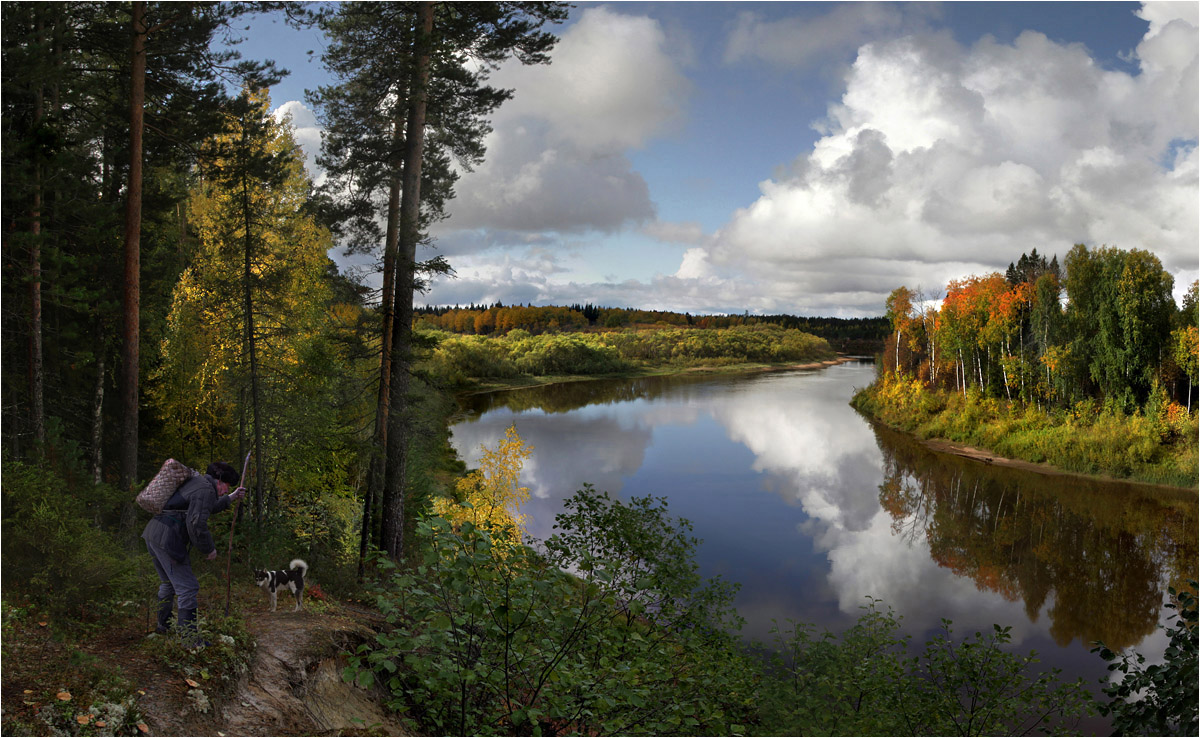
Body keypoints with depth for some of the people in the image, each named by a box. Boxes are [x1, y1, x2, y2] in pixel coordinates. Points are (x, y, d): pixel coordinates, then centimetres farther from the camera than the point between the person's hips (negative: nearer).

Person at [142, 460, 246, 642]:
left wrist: (230, 498, 39)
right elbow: (196, 523, -21)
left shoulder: (197, 482, 20)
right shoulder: (206, 490, -12)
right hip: (167, 538, -11)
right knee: (187, 588, -6)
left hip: (153, 532, 11)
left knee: (169, 583, 28)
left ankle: (163, 625, 44)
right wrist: (209, 549, -9)